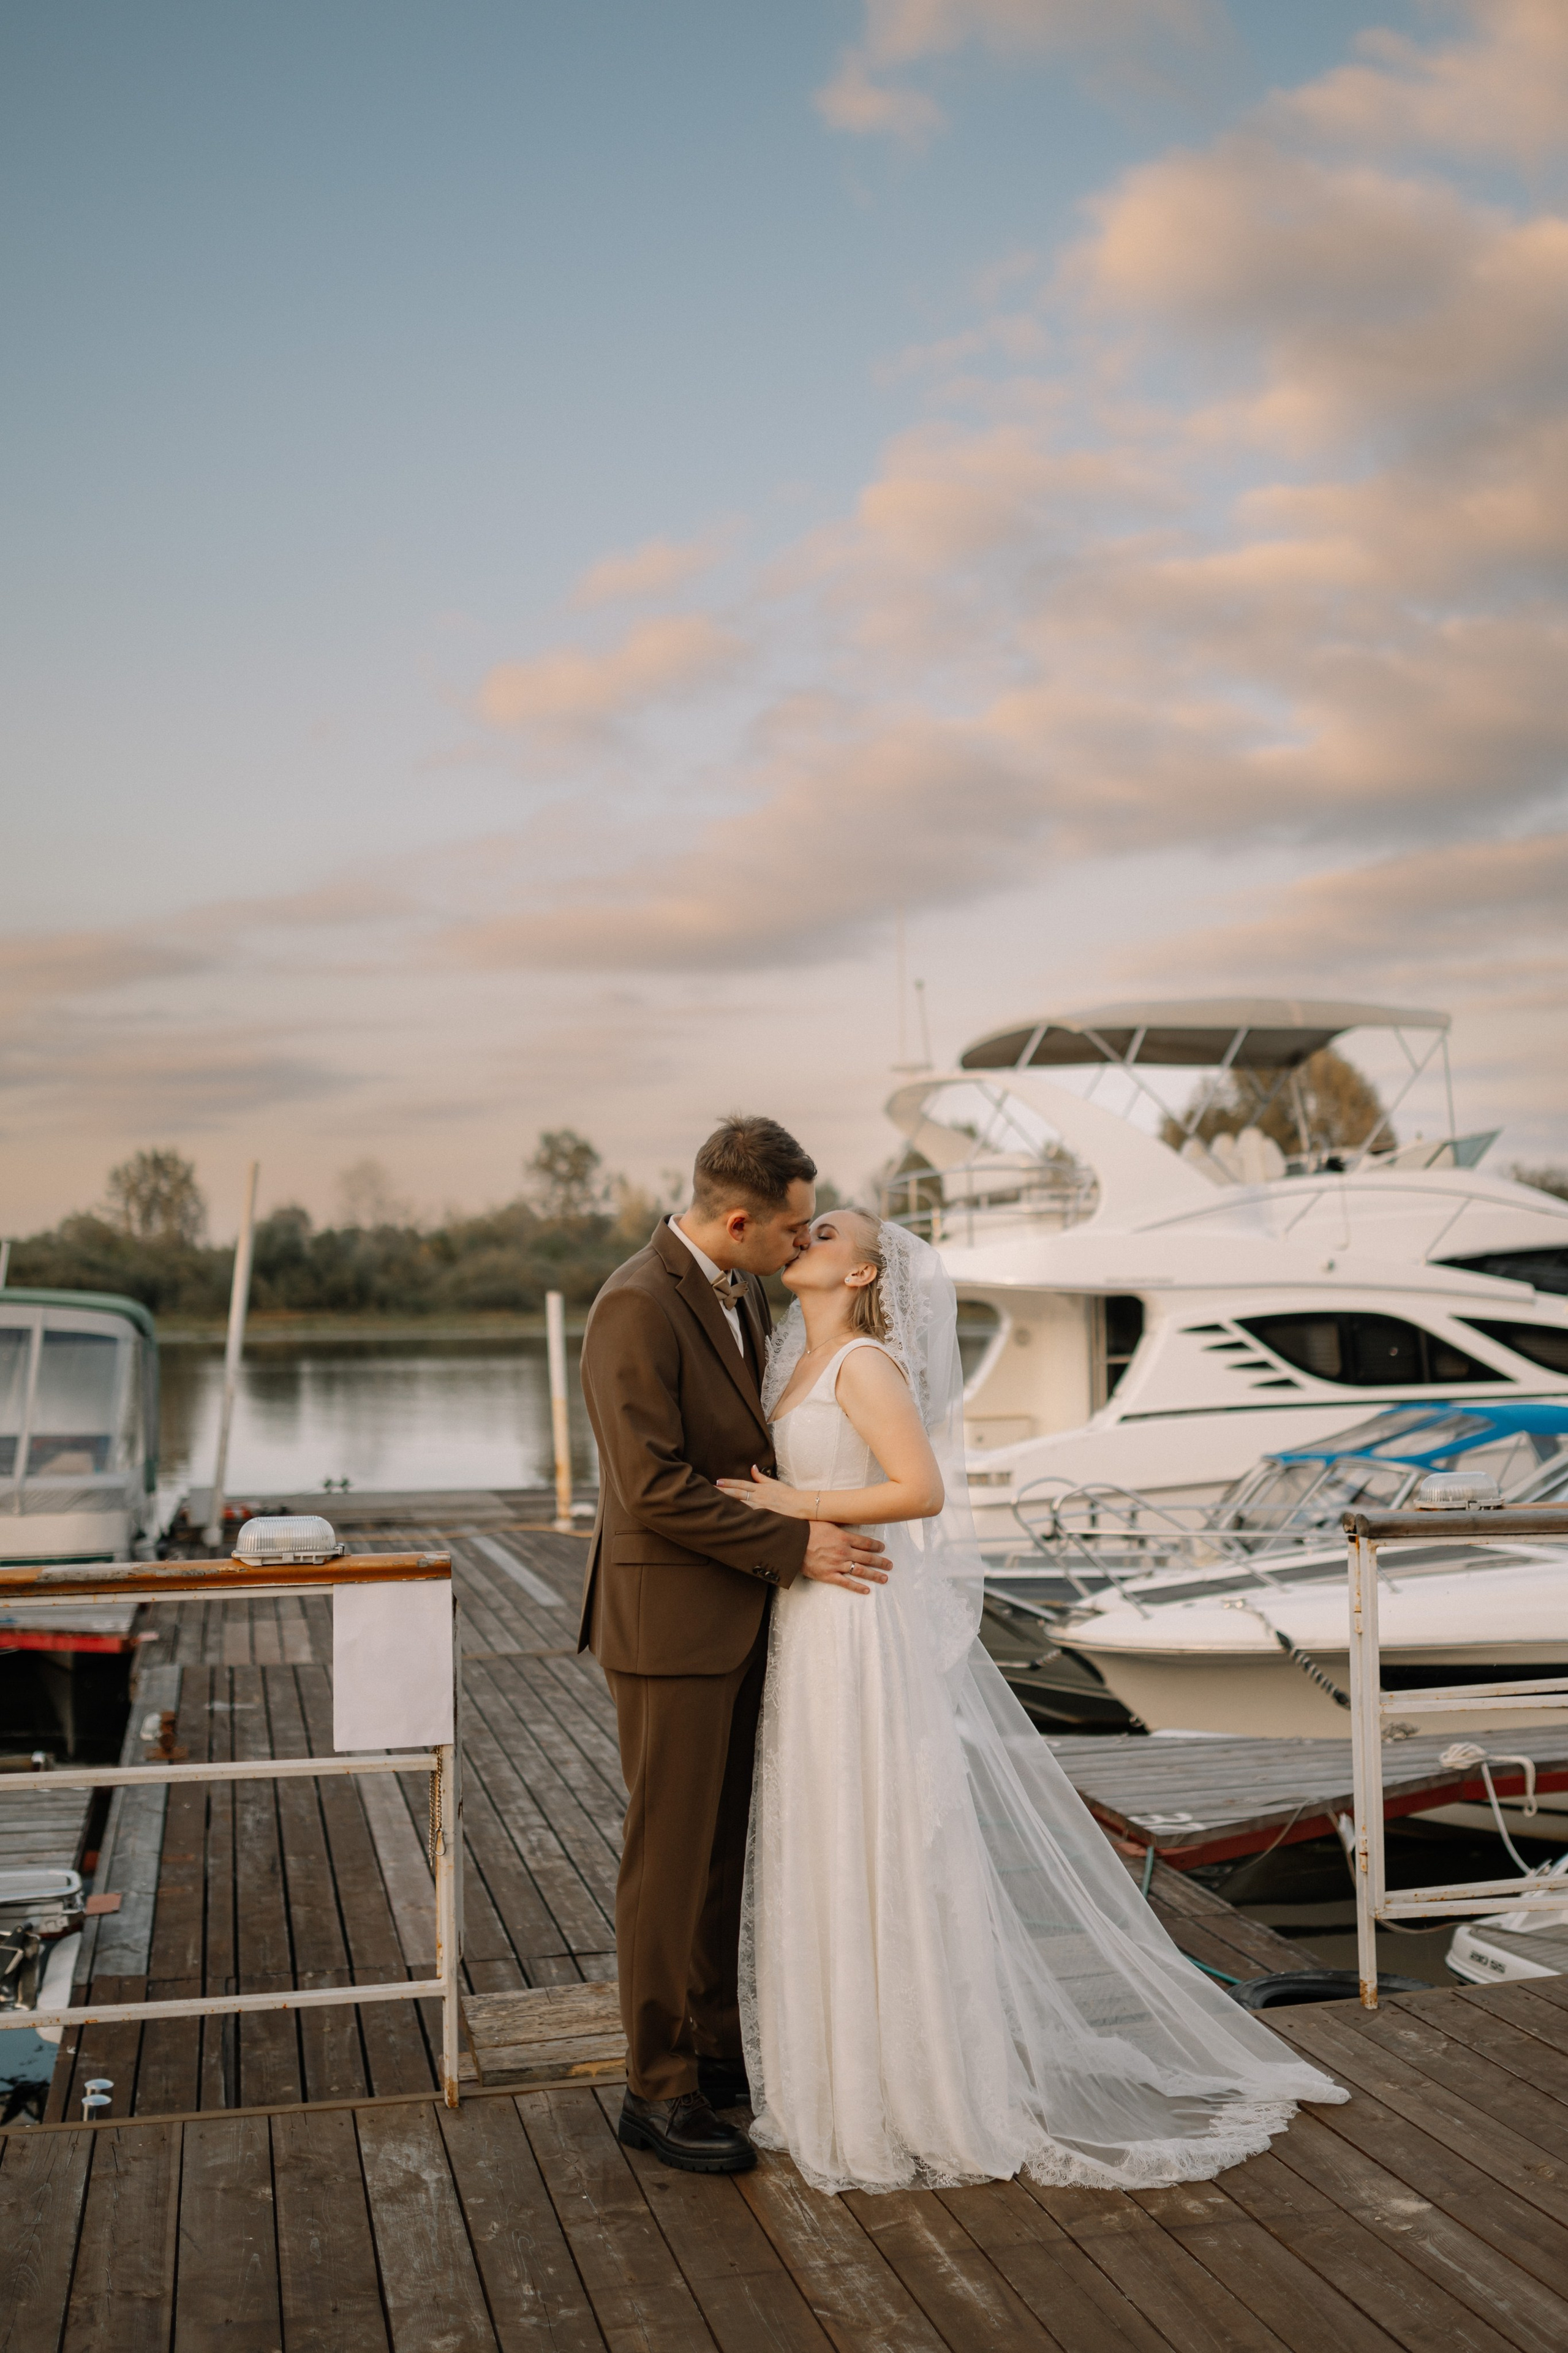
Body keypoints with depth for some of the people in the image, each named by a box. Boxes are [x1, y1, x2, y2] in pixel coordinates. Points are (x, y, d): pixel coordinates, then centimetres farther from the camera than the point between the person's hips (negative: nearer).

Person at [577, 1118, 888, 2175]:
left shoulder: (745, 1295, 9)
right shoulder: (637, 1306, -20)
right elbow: (655, 1486, -24)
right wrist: (795, 1547, -20)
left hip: (739, 1617, 9)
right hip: (669, 1621, -9)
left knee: (722, 1847, 17)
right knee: (670, 1857, 1)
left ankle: (714, 2048, 31)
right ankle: (659, 2090, 14)